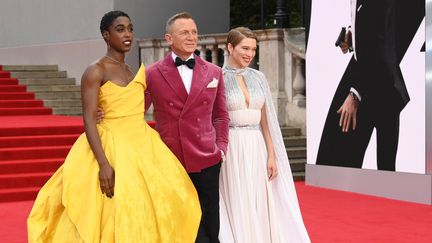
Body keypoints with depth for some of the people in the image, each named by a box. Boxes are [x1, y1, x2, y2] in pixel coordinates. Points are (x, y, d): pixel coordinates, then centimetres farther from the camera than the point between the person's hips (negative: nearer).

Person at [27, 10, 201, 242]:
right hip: (114, 147, -7)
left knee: (148, 211, 6)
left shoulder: (131, 70, 14)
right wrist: (103, 163, -24)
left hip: (143, 145, 7)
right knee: (116, 216, -4)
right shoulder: (95, 71, -8)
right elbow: (89, 120, -15)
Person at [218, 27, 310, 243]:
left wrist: (271, 155, 6)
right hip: (232, 150, -4)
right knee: (236, 209, -2)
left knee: (260, 209, 7)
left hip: (257, 150, 5)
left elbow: (265, 120, 12)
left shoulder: (258, 77, 11)